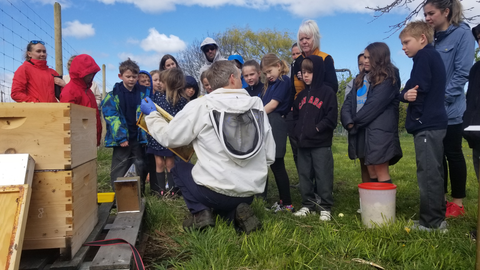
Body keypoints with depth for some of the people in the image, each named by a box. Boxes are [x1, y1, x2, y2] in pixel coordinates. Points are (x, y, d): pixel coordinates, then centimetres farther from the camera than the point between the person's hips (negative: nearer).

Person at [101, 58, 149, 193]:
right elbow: (111, 116, -10)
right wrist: (120, 137, -16)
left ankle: (140, 194, 27)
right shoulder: (113, 94, -5)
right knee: (118, 169, 5)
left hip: (139, 137, 3)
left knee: (141, 166, 12)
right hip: (122, 138, -3)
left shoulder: (143, 92, 3)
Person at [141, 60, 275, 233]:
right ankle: (236, 213, 4)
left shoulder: (200, 105, -10)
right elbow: (269, 156, 3)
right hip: (251, 192, 4)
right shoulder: (258, 106, 1)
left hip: (215, 191, -4)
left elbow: (169, 138, -2)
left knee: (179, 168, 24)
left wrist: (151, 115, 15)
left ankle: (200, 212, 6)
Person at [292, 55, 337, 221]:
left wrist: (317, 128, -15)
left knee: (323, 176, -2)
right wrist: (298, 130, 6)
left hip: (321, 143, -6)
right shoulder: (301, 95, 17)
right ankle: (307, 205, 23)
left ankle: (325, 208, 9)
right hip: (303, 143, 7)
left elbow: (332, 117, -10)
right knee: (304, 175, 11)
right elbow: (295, 115, 22)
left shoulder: (327, 92, -3)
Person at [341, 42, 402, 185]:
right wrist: (349, 122, -8)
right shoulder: (362, 78, 18)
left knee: (381, 174, -5)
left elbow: (375, 105, -15)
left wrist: (355, 122, -8)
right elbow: (349, 101, 8)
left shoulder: (388, 78, -5)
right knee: (372, 174, 12)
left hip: (379, 132, -7)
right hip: (361, 132, 7)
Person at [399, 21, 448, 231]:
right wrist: (405, 95, -5)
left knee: (428, 173, -6)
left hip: (426, 123, -10)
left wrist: (406, 94, 0)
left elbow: (419, 87, -20)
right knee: (433, 173, 14)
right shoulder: (433, 56, 22)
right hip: (434, 121, 10)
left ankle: (431, 222, 0)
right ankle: (436, 218, 24)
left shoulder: (424, 55, -8)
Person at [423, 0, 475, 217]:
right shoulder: (432, 38, 11)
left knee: (453, 154, 3)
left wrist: (443, 97, -16)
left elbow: (461, 72, -12)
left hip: (450, 108, -6)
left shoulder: (462, 34, -5)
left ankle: (457, 203, 16)